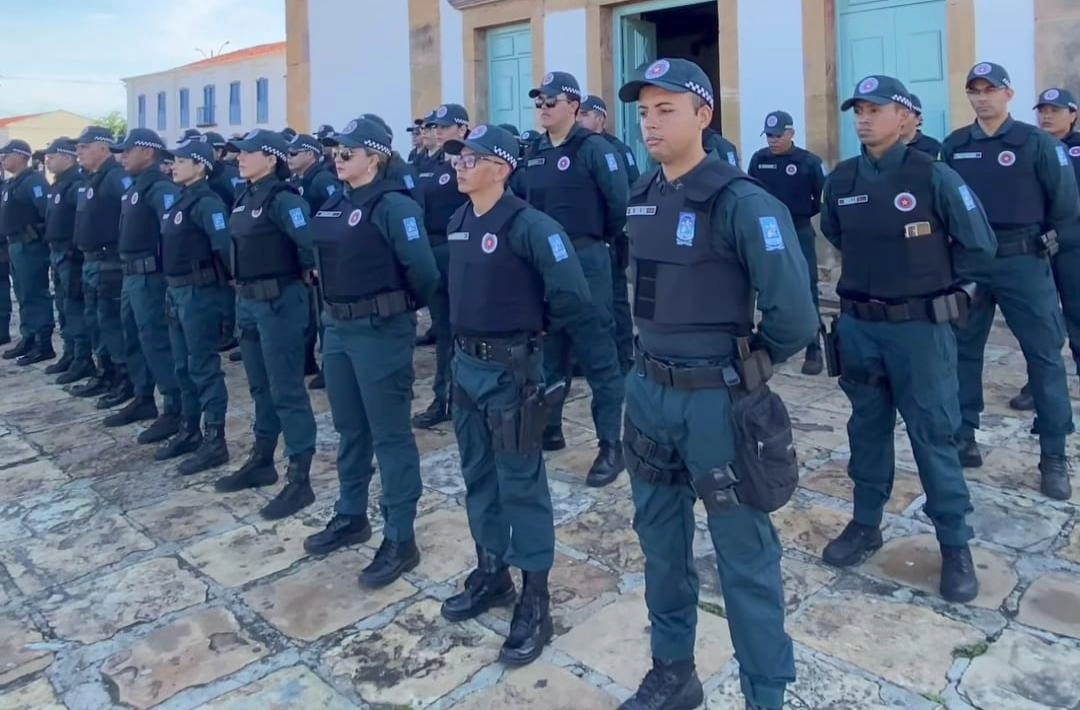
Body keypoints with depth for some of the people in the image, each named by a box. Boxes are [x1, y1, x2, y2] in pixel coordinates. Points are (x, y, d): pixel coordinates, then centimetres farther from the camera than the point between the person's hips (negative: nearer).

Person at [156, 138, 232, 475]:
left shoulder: (207, 202, -15)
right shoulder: (181, 200, 14)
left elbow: (224, 246, -23)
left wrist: (227, 280, -14)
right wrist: (171, 287, 14)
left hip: (199, 292, -10)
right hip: (177, 291, 10)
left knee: (204, 366, -4)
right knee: (183, 366, 15)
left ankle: (214, 441, 4)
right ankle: (190, 431, 27)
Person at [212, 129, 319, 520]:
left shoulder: (282, 199, -16)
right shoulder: (245, 198, 12)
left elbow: (311, 242, -24)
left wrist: (301, 276, -9)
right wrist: (242, 288, 14)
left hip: (279, 303, -9)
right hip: (248, 301, 9)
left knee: (286, 390, -4)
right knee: (260, 386, 18)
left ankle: (299, 479, 3)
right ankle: (261, 461, 32)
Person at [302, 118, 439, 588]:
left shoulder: (394, 206, -15)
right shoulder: (333, 206, 11)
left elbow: (423, 270, -19)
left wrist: (404, 307, -3)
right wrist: (331, 310, 14)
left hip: (380, 331, -8)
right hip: (337, 328, 8)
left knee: (390, 434, 0)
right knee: (349, 428, 18)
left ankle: (400, 539, 11)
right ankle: (351, 516, 35)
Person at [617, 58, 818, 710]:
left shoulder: (742, 202, -16)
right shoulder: (642, 198, 7)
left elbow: (795, 317, -19)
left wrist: (750, 363, -2)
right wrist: (649, 358, 14)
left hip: (717, 399, -7)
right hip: (649, 391, 8)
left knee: (745, 556, 6)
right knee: (661, 539, 18)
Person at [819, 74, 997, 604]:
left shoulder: (933, 176, -10)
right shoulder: (841, 180, 1)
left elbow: (979, 246, -3)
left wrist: (933, 280, 2)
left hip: (920, 327, -4)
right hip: (858, 326, 4)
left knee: (932, 435, 4)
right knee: (867, 428, 14)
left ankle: (955, 544, 19)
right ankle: (865, 523, 29)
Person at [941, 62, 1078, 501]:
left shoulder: (1036, 142, -3)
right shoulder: (954, 146, 7)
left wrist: (1037, 237, 7)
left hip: (1022, 262, -3)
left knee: (1044, 356, 1)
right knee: (962, 351, 8)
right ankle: (963, 438, 22)